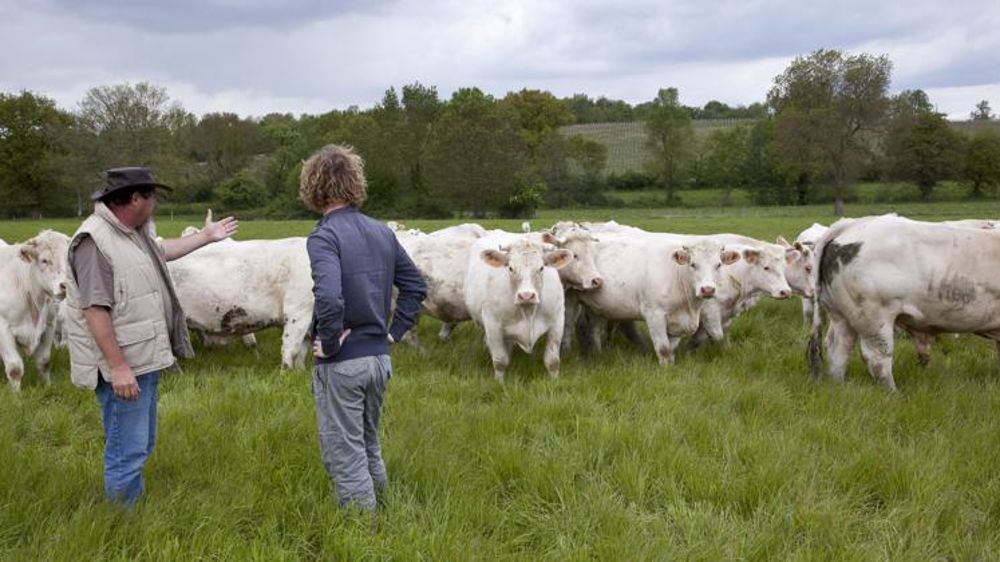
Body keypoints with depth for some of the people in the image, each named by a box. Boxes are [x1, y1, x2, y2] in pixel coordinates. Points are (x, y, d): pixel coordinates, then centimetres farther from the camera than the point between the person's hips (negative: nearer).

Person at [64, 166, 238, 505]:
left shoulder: (134, 232, 10)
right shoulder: (94, 241, -20)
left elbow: (160, 252, 33)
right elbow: (95, 311, -24)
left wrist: (206, 237, 39)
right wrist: (118, 367, -25)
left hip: (145, 360, 10)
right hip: (122, 367, -10)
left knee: (142, 445, 20)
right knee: (127, 452, -5)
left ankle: (135, 503, 33)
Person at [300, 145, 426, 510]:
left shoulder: (324, 236, -16)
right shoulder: (381, 232, 5)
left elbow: (330, 298, -31)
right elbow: (416, 285, 11)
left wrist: (328, 344, -17)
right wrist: (394, 331, 11)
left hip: (341, 363, -7)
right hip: (379, 357, 7)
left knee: (344, 454, 5)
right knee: (368, 443, 24)